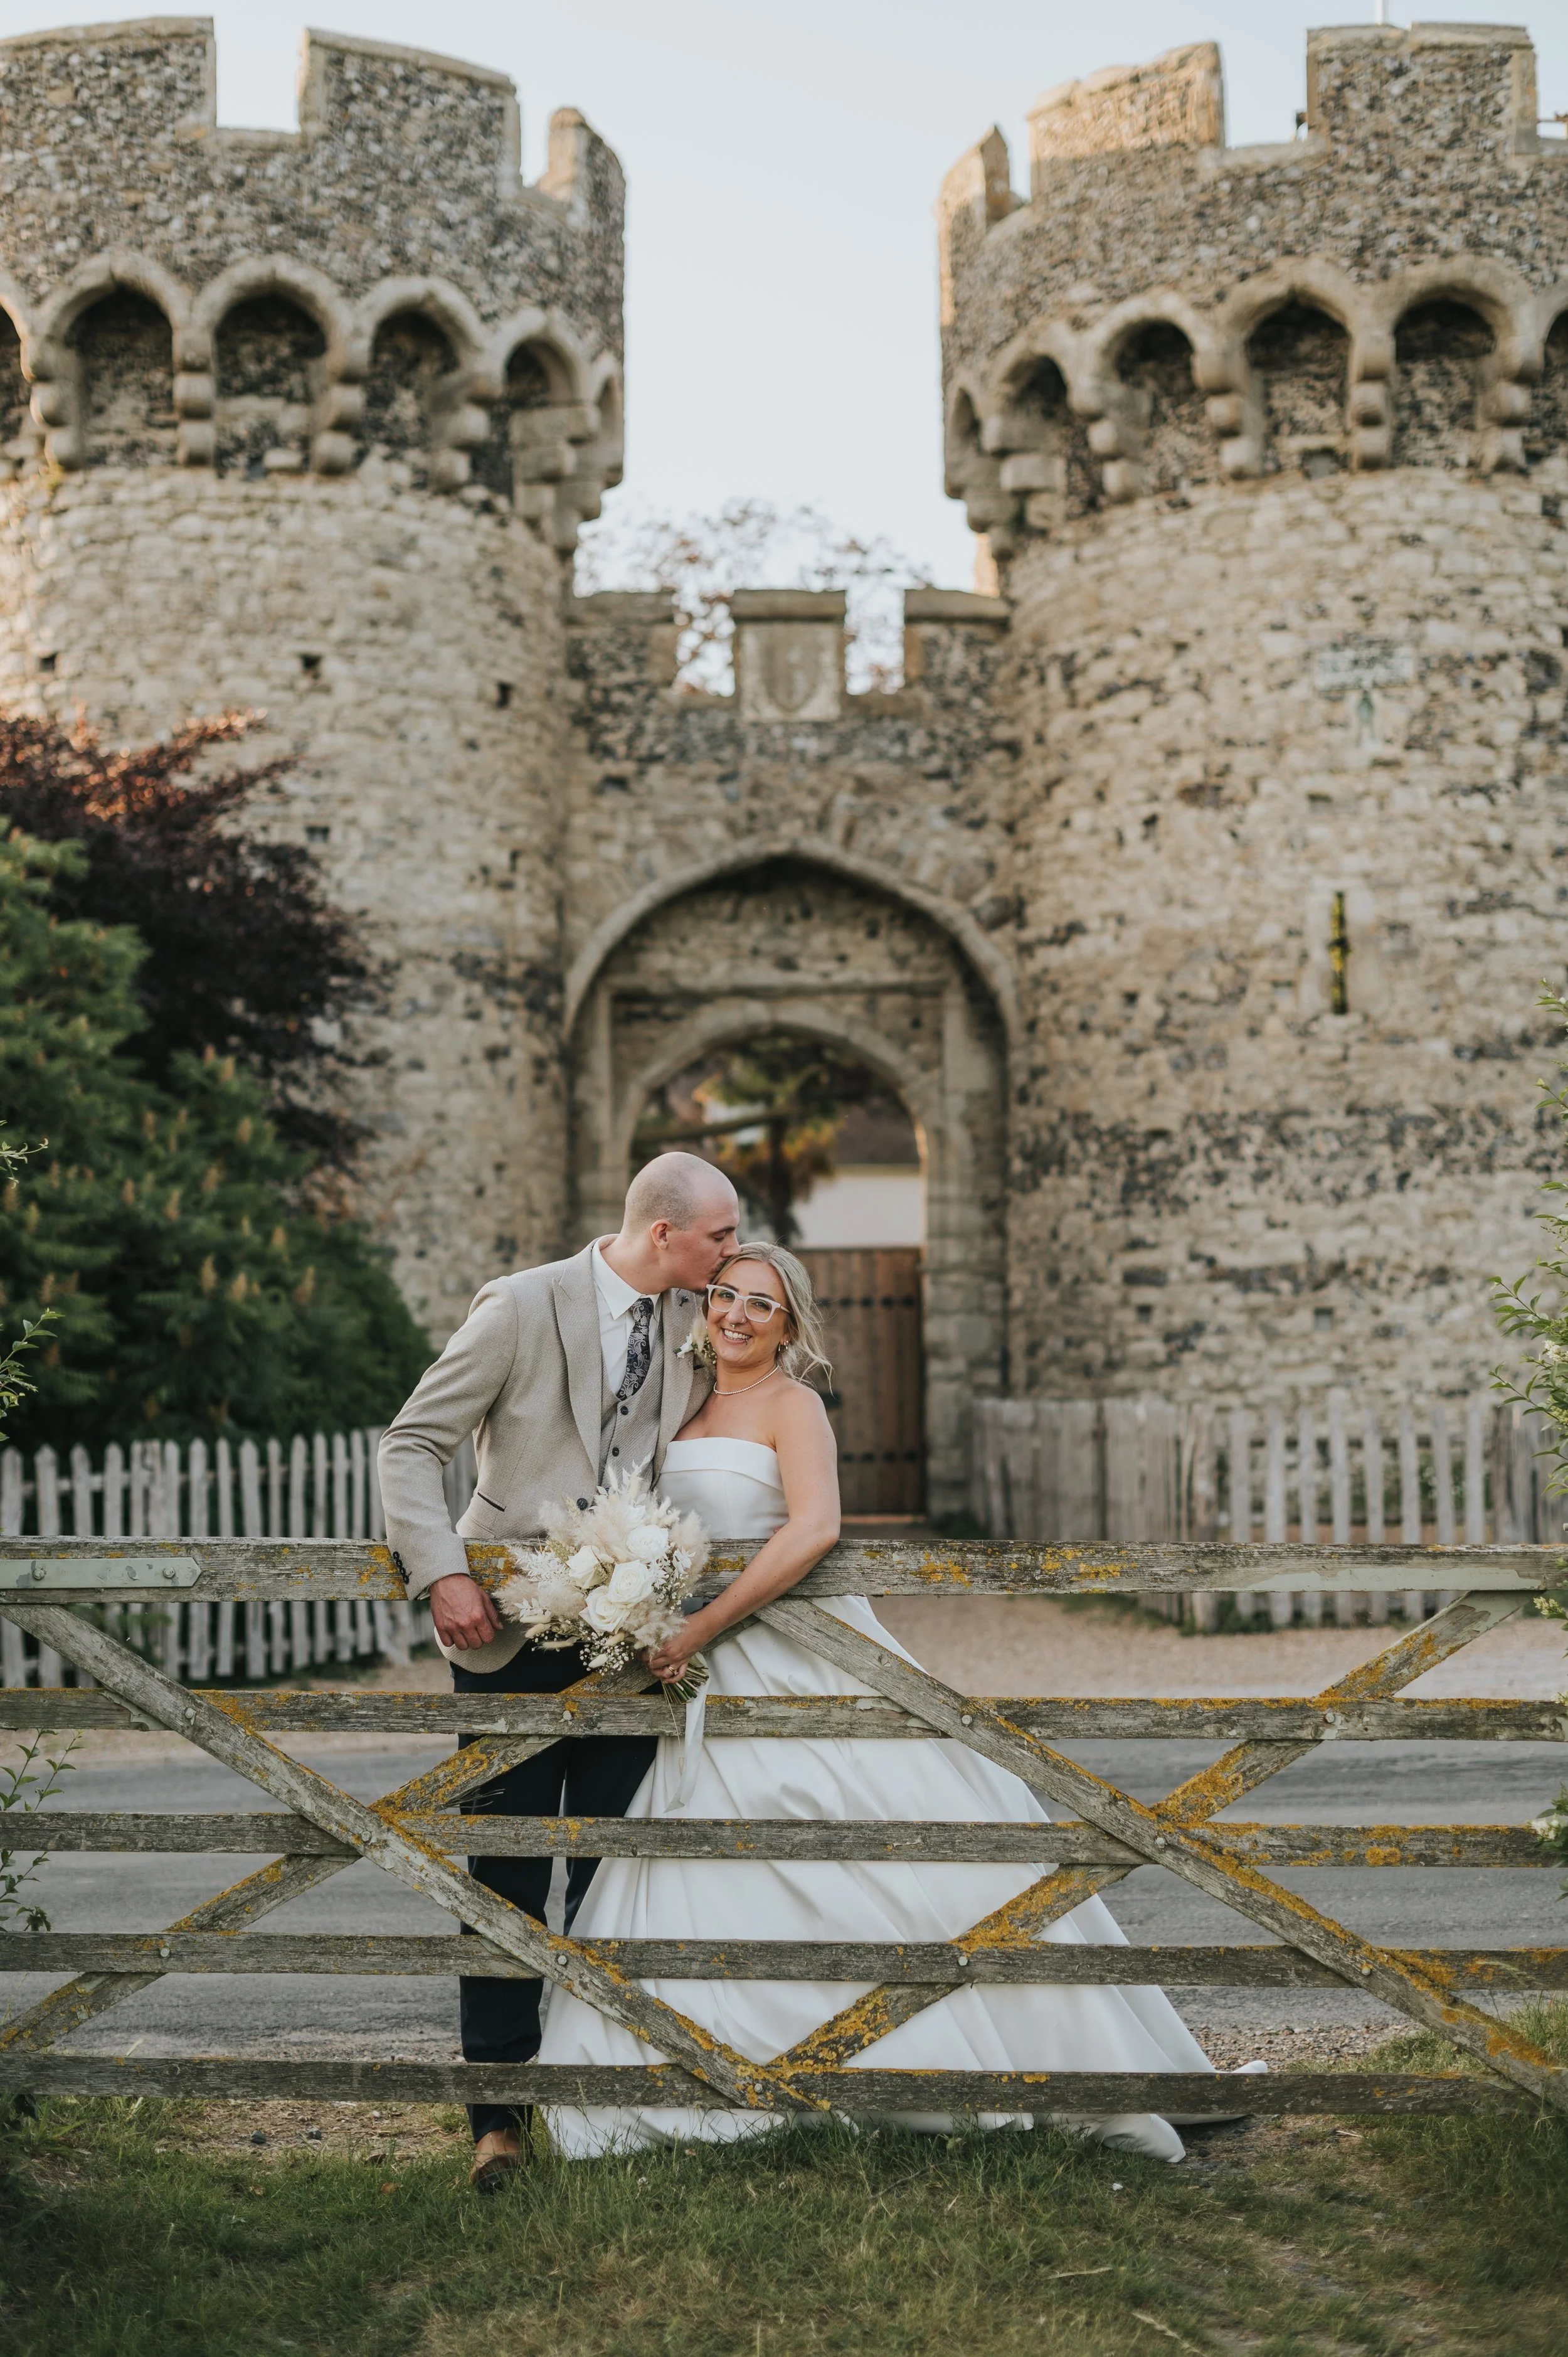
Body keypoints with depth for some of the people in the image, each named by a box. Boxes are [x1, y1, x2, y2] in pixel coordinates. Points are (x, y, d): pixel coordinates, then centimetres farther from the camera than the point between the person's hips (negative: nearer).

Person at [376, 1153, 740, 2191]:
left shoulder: (695, 1324, 5)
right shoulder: (523, 1306, -10)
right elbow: (413, 1443, -7)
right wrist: (443, 1573, -18)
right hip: (512, 1629, -4)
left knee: (614, 1872, 7)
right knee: (507, 1875, 0)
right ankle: (500, 2111, 9)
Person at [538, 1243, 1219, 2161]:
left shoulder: (791, 1403, -5)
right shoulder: (690, 1412, 15)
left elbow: (813, 1529, -21)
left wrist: (702, 1628, -21)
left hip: (807, 1661, -7)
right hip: (718, 1683, 7)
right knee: (695, 1878, 1)